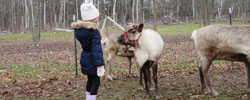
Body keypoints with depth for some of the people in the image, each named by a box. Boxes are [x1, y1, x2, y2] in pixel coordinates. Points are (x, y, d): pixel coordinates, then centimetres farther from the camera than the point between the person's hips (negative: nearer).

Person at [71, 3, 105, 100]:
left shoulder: (78, 29, 2)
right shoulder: (93, 31, -22)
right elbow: (96, 50, -25)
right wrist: (100, 65, -26)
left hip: (85, 59, 8)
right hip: (92, 60, -8)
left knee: (90, 80, 23)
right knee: (96, 82, 1)